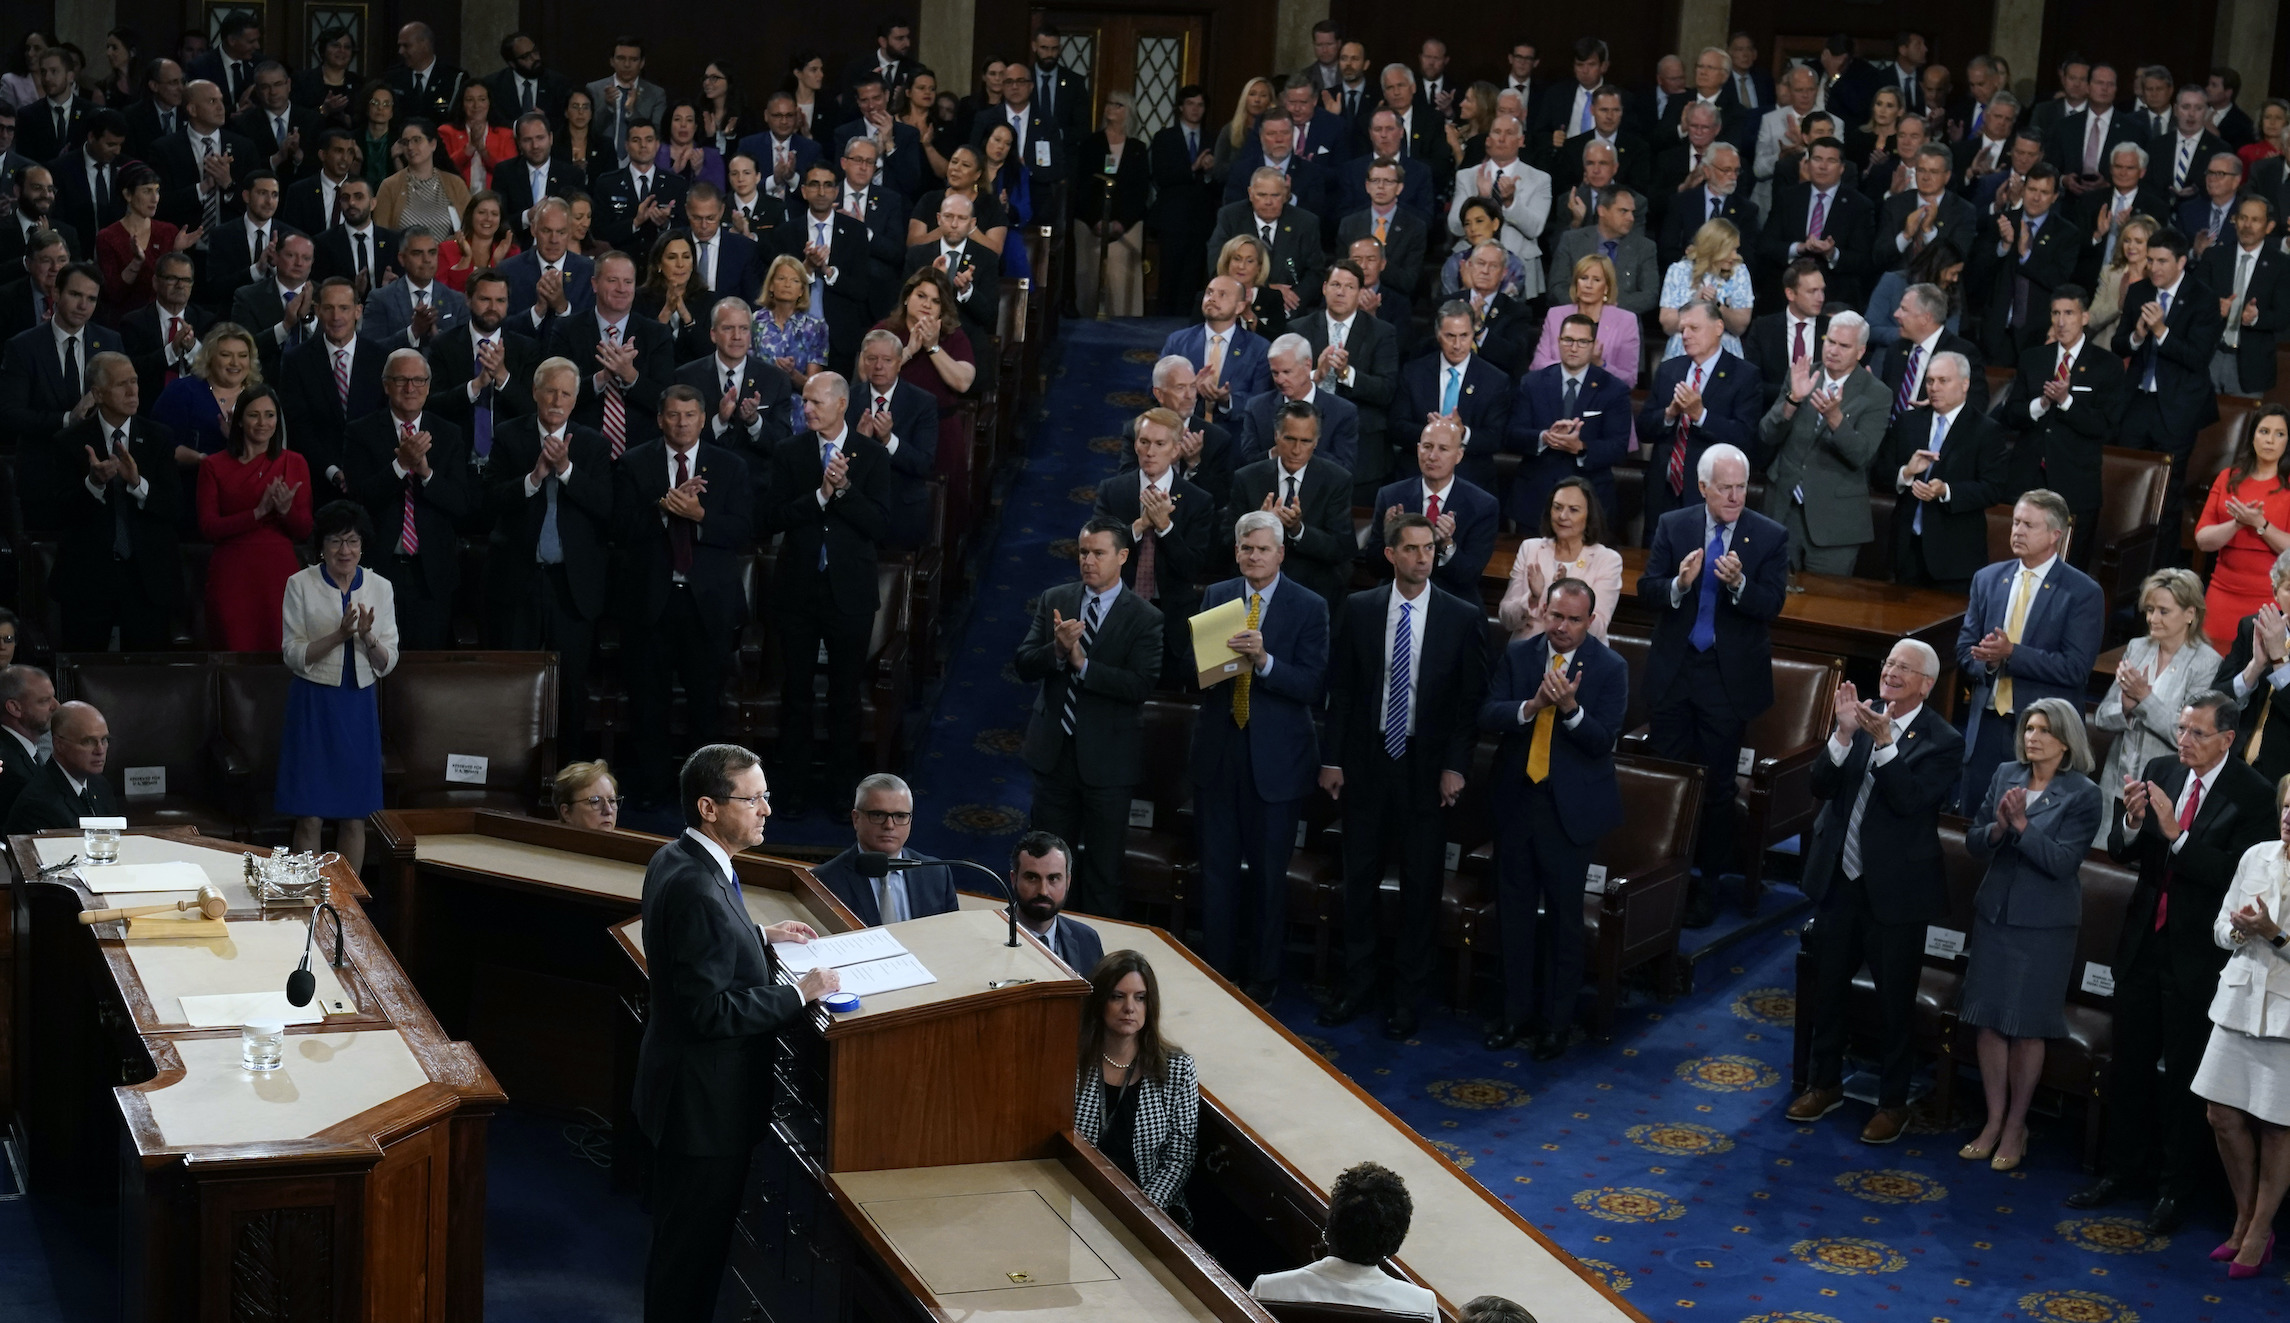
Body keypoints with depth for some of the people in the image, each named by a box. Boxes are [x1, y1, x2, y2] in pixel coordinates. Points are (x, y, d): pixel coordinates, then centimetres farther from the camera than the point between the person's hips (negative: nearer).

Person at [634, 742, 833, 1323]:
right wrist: (799, 992, -20)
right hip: (706, 1101, -11)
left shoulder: (674, 860, 3)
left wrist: (759, 935, 13)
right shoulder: (699, 890, -29)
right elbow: (712, 1010, -28)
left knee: (682, 1241, 24)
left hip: (684, 1088, 11)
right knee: (692, 1250, 4)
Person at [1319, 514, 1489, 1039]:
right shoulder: (1358, 610, 1)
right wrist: (1331, 759, 0)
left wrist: (1455, 766, -8)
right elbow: (1340, 689, 4)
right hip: (1366, 760, 2)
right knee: (1360, 877, 10)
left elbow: (1471, 698, -2)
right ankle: (1359, 983, 24)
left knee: (1421, 884, 5)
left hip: (1426, 765, -1)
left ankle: (1409, 995, 17)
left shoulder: (1461, 617, -4)